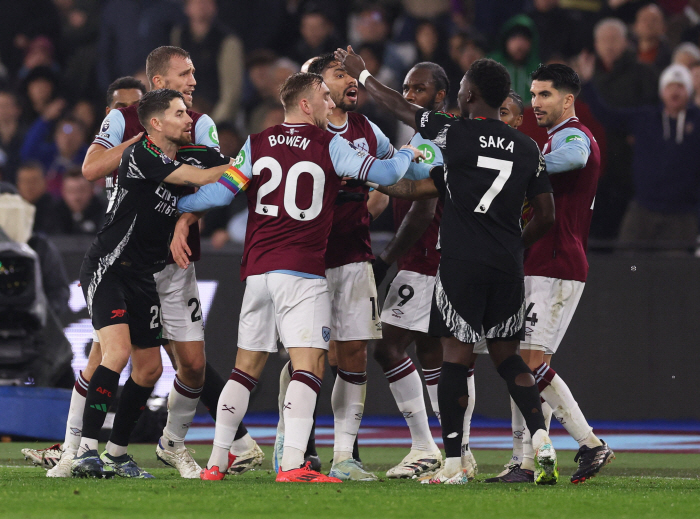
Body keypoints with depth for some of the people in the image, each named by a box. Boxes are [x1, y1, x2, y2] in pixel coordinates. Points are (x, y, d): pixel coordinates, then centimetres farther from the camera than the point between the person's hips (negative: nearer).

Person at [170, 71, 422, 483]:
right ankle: (292, 465, -21)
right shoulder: (329, 145, -2)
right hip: (303, 271, -5)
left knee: (247, 366, 14)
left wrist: (183, 216, 20)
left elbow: (221, 191, 5)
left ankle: (217, 461, 13)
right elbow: (381, 174, -5)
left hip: (256, 270, 5)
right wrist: (409, 154, 15)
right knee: (310, 364, -8)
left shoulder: (257, 144, 8)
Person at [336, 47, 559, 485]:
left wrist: (361, 74, 22)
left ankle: (454, 464, -1)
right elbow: (547, 215, 8)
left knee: (457, 357, -1)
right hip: (508, 266, 4)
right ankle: (542, 442, -2)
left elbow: (401, 108, 7)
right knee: (507, 355, 14)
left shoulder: (454, 134, -6)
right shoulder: (527, 148, 6)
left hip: (462, 264, -4)